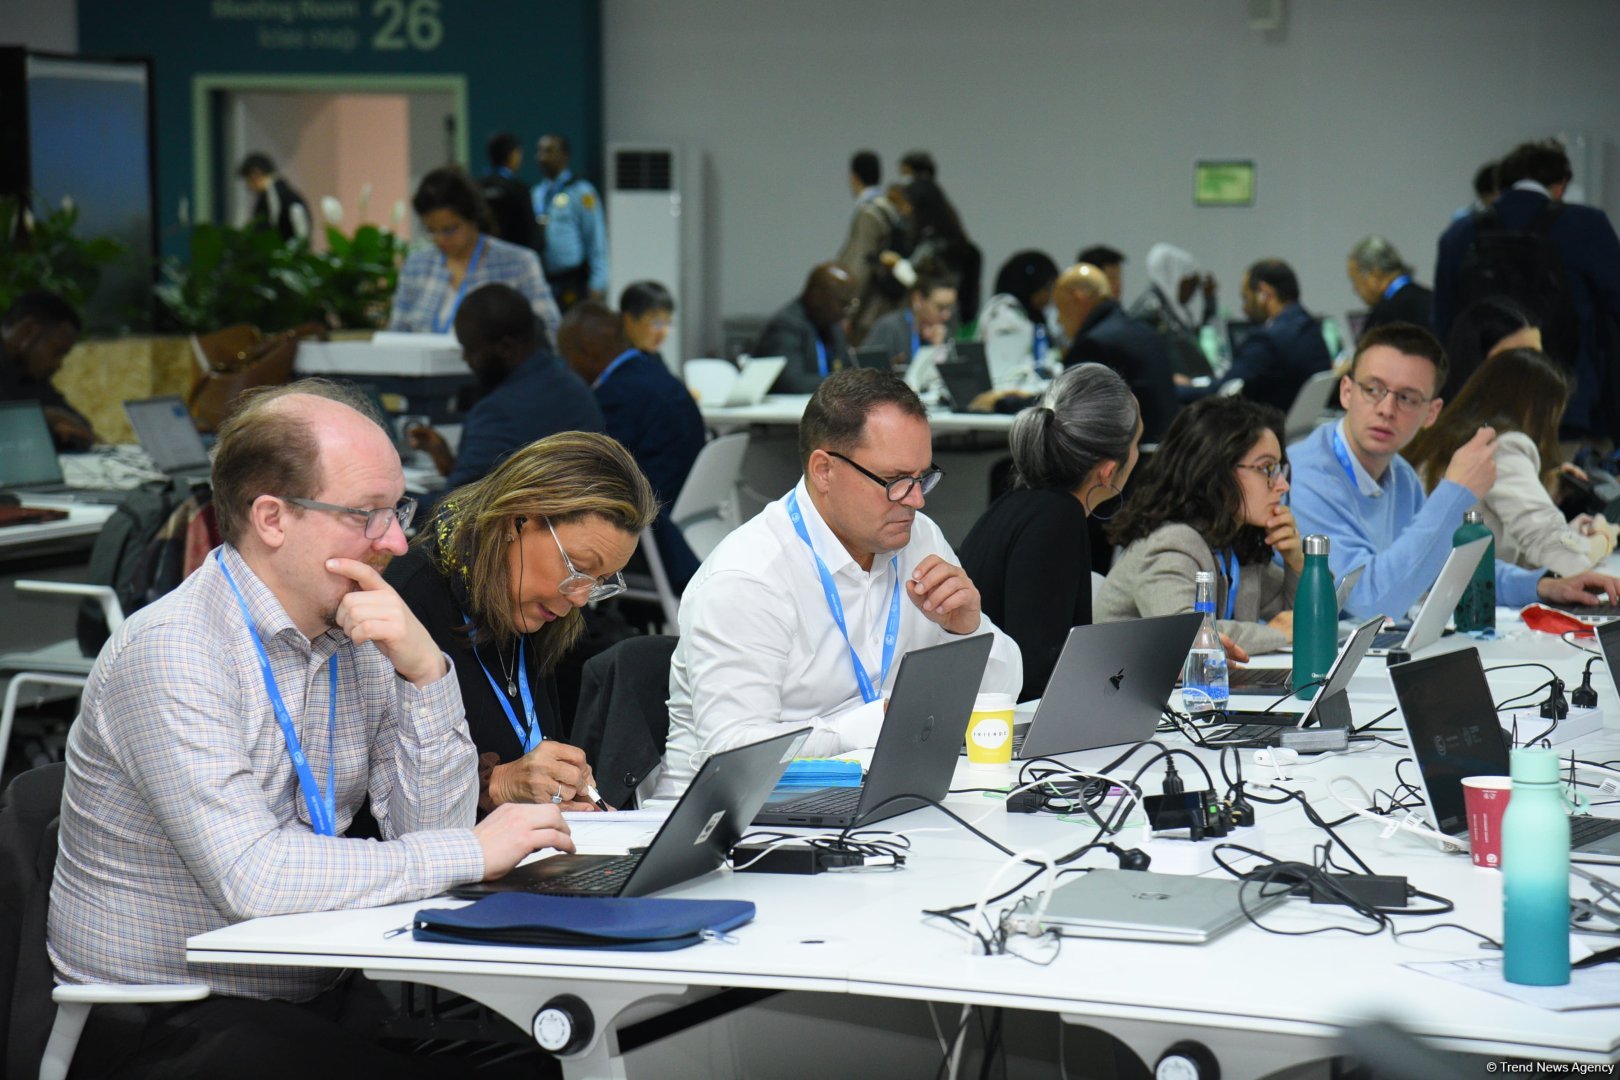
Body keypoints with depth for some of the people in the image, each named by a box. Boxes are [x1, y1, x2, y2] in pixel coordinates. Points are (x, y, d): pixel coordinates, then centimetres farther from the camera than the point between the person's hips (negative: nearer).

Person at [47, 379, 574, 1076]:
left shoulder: (360, 637, 6)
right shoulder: (169, 653, -17)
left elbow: (432, 830, 3)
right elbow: (250, 877, -27)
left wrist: (424, 672, -11)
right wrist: (472, 852, -20)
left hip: (319, 993, 7)